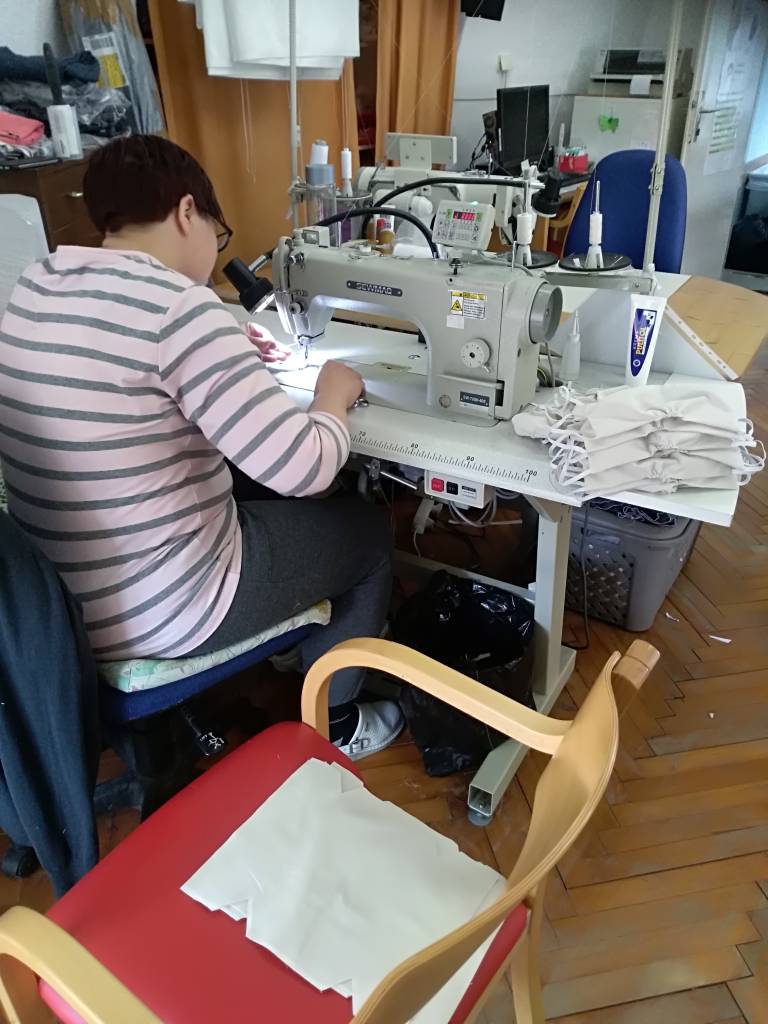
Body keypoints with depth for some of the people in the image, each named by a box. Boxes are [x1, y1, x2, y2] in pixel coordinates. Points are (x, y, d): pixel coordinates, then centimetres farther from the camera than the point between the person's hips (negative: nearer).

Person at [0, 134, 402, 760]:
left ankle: (291, 640, 41)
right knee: (369, 531, 13)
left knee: (255, 494, 28)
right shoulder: (177, 306, -24)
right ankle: (334, 722, 29)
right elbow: (303, 470, -25)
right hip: (158, 613, -8)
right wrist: (333, 400, -6)